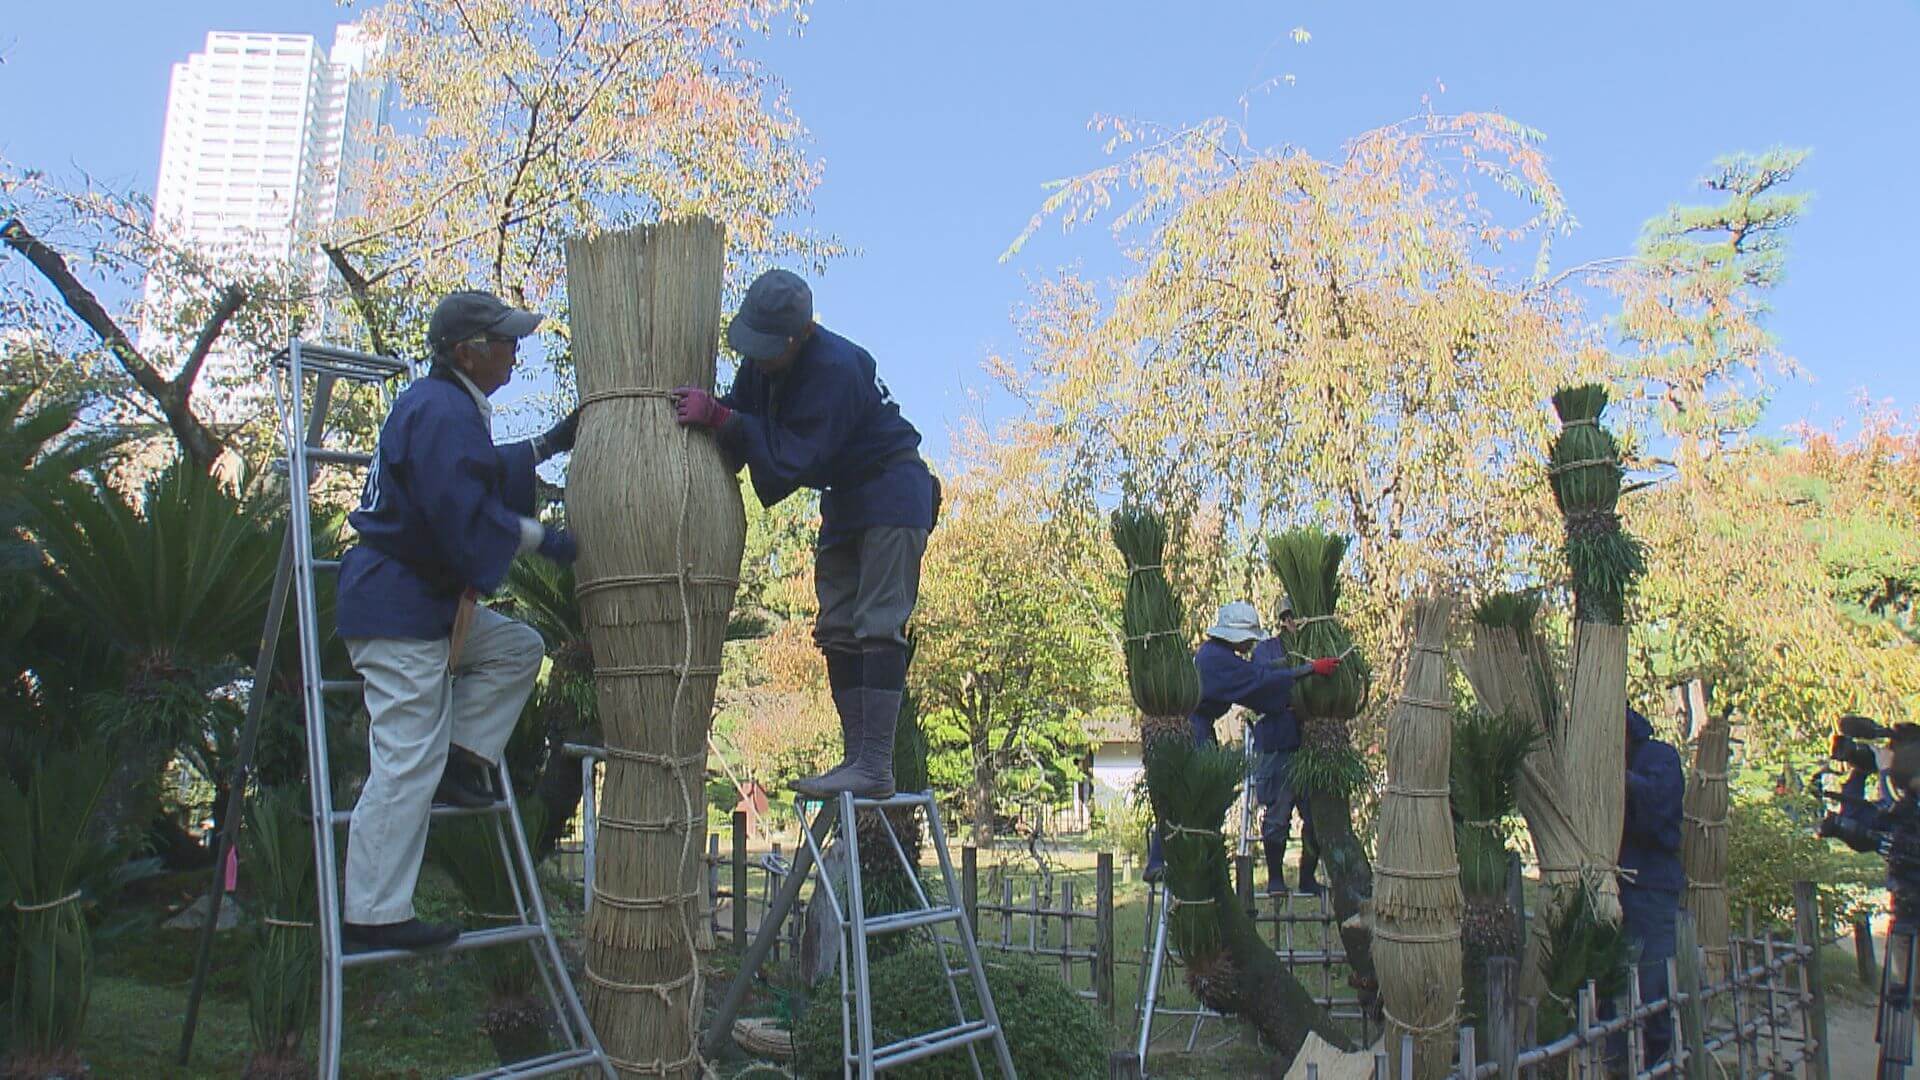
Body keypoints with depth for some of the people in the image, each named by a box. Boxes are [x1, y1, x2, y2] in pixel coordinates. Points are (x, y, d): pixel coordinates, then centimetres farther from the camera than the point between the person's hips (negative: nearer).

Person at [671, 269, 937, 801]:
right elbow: (738, 432, 5)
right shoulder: (762, 362, -2)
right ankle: (856, 758, 8)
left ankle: (876, 768, -17)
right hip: (843, 500, 9)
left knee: (878, 627, -15)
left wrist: (719, 417, -33)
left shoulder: (836, 369, -28)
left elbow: (791, 459, -31)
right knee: (837, 631, 5)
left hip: (892, 493, -9)